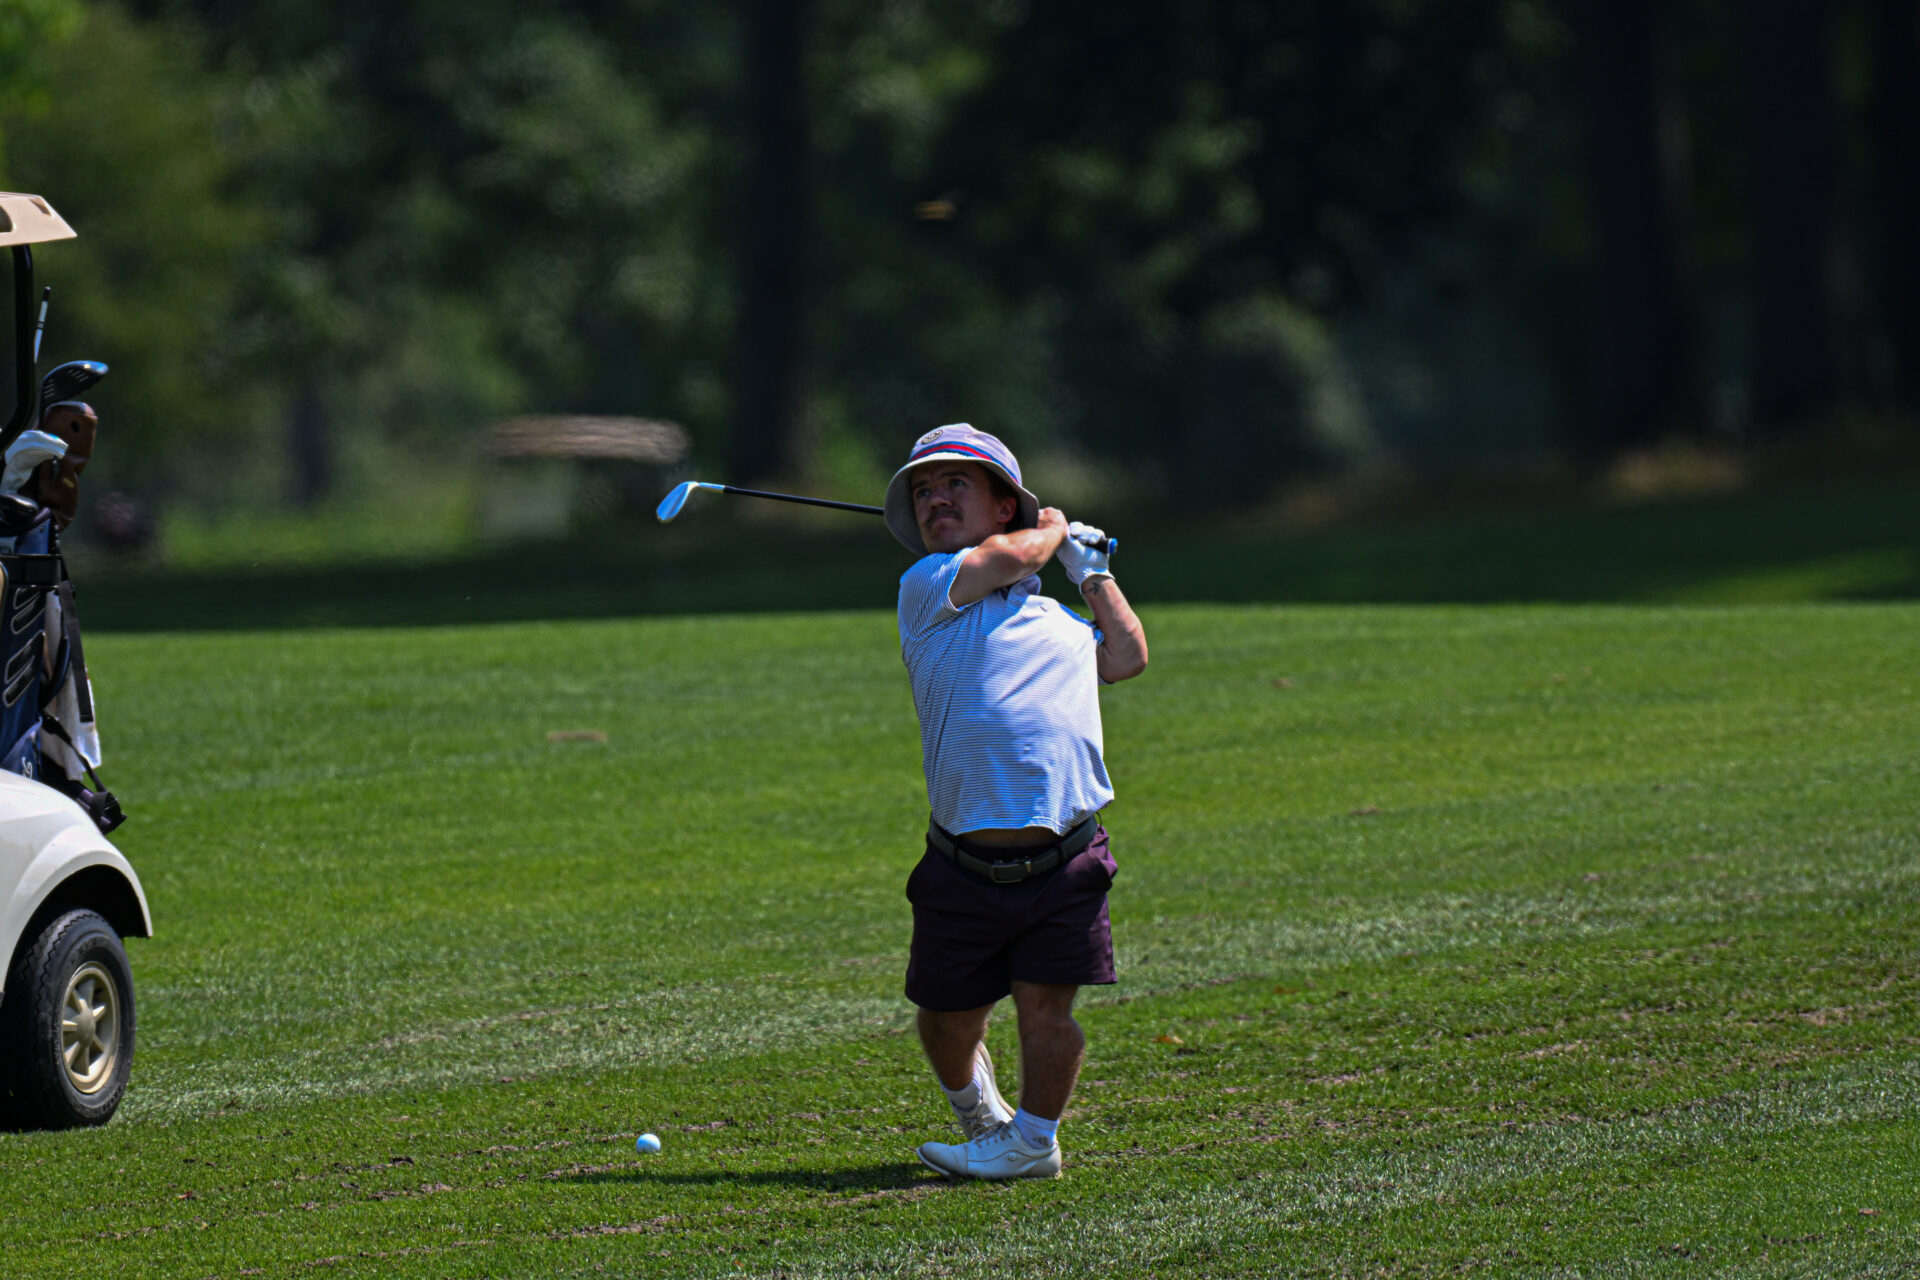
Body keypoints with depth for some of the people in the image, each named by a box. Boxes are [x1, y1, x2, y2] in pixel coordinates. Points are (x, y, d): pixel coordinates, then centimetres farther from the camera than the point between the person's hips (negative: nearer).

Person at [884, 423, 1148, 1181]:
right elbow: (1010, 555, -7)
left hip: (1065, 862, 2)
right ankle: (980, 1117, 35)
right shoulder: (925, 589, 4)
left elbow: (1127, 657, 32)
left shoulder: (1056, 619, 19)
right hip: (965, 868, -2)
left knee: (1046, 1007, -8)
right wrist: (1052, 526, 13)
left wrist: (1090, 570, 31)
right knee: (946, 1023, 6)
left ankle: (1032, 1138, 13)